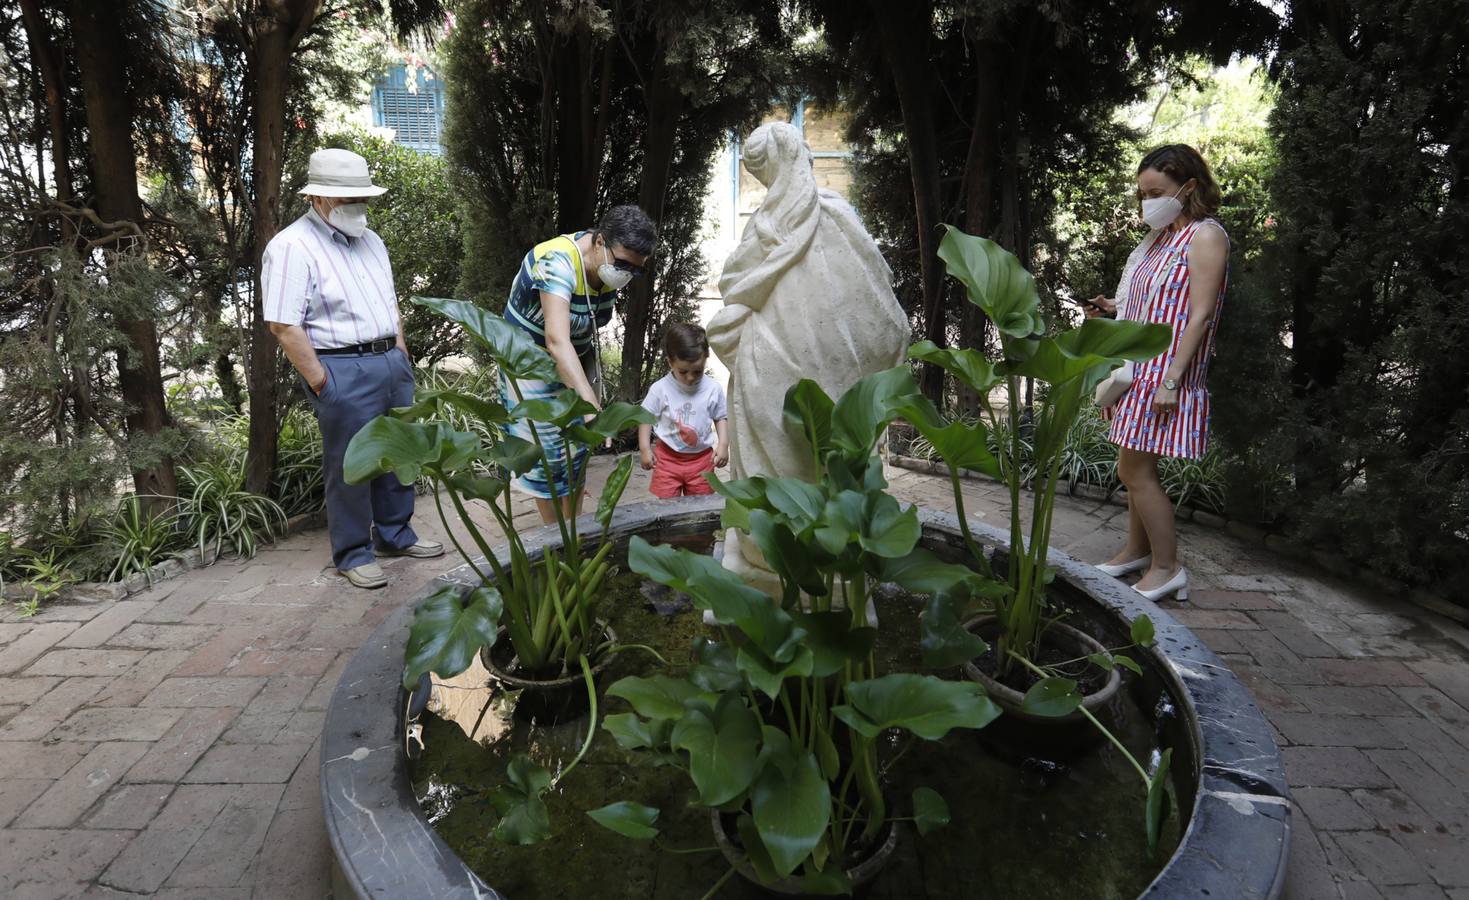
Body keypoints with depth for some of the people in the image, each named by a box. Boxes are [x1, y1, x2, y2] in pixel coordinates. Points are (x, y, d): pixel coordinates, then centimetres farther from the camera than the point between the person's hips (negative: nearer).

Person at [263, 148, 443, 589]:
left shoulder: (370, 240, 14)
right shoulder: (291, 246, -11)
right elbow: (283, 324, -16)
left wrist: (401, 354, 14)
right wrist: (320, 382, -17)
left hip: (391, 363, 8)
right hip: (343, 371, -8)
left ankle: (395, 535, 32)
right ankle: (353, 554, 16)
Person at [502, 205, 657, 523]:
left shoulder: (613, 265, -12)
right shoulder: (558, 264, -36)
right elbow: (556, 340, -50)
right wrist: (591, 404, -59)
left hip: (576, 359, 7)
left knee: (576, 448, 10)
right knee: (549, 452, -4)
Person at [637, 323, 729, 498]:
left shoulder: (713, 389, -8)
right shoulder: (660, 389, -11)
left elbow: (721, 418, 5)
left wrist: (723, 444, -6)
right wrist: (644, 448, -6)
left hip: (701, 458, 1)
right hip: (668, 456, -1)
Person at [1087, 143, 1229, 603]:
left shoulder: (1204, 236, -9)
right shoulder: (1160, 238, 16)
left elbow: (1198, 314, -16)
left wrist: (1171, 379, -21)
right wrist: (1114, 307, 6)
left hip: (1165, 373, -8)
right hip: (1139, 369, 8)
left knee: (1135, 471, -8)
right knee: (1136, 469, 14)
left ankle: (1167, 568, 3)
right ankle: (1137, 550, 27)